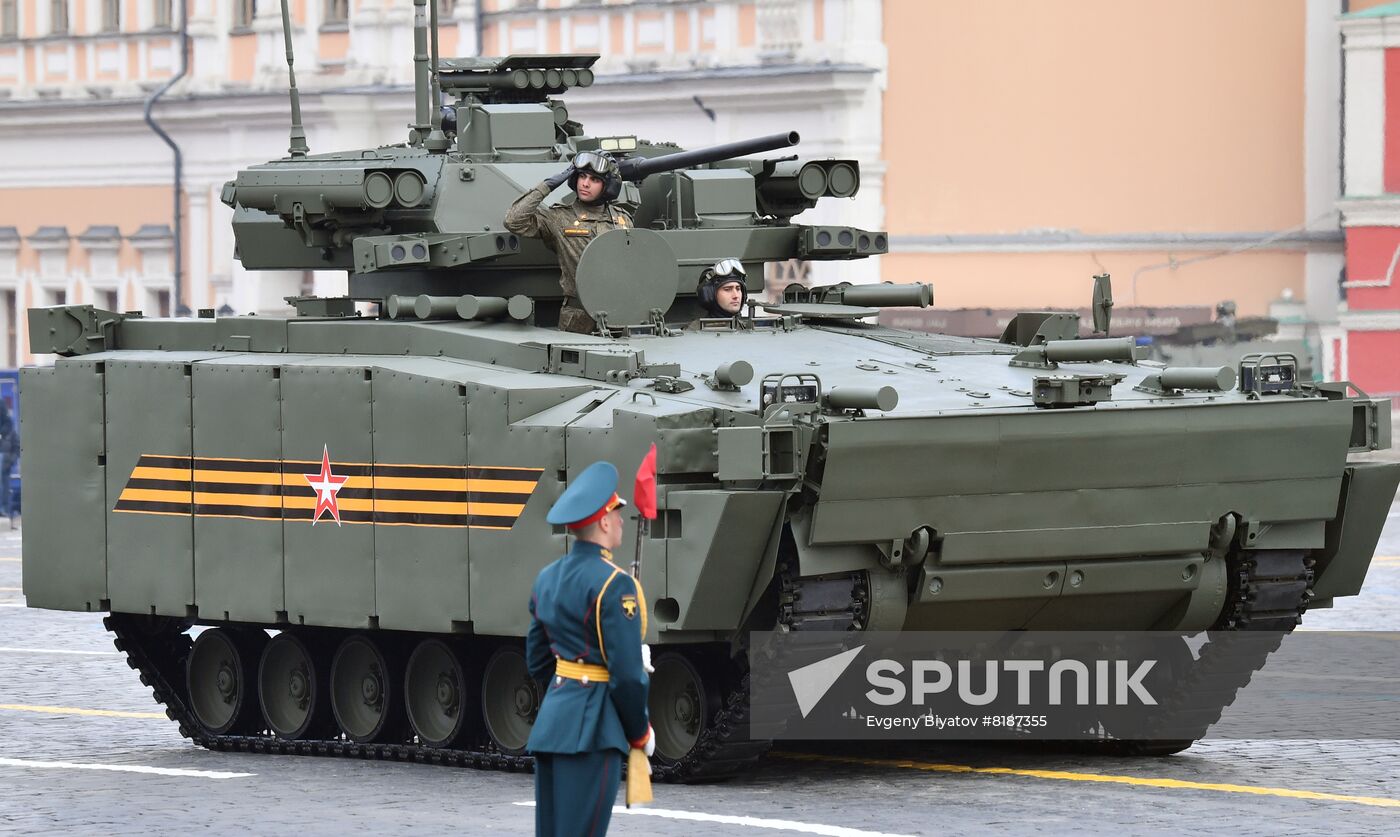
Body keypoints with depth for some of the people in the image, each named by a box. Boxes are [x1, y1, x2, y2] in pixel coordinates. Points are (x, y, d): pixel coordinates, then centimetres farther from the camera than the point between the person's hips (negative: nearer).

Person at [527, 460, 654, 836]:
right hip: (592, 728, -8)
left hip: (551, 721, 8)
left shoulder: (547, 578, 11)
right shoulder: (614, 585, -14)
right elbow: (627, 674, -15)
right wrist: (640, 733, -1)